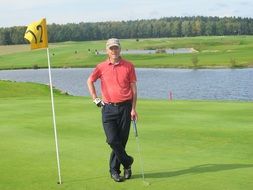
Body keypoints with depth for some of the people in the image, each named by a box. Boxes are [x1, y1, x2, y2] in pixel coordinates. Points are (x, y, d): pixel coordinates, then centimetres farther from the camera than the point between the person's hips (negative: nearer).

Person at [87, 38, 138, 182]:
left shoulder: (129, 66, 2)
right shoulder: (101, 67, 4)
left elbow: (134, 88, 2)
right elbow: (90, 81, 17)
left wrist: (133, 109, -3)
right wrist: (96, 99, 9)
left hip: (125, 107, 0)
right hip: (108, 108, 0)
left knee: (122, 140, 3)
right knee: (112, 140, -9)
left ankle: (114, 170, 17)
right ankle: (127, 162, 14)